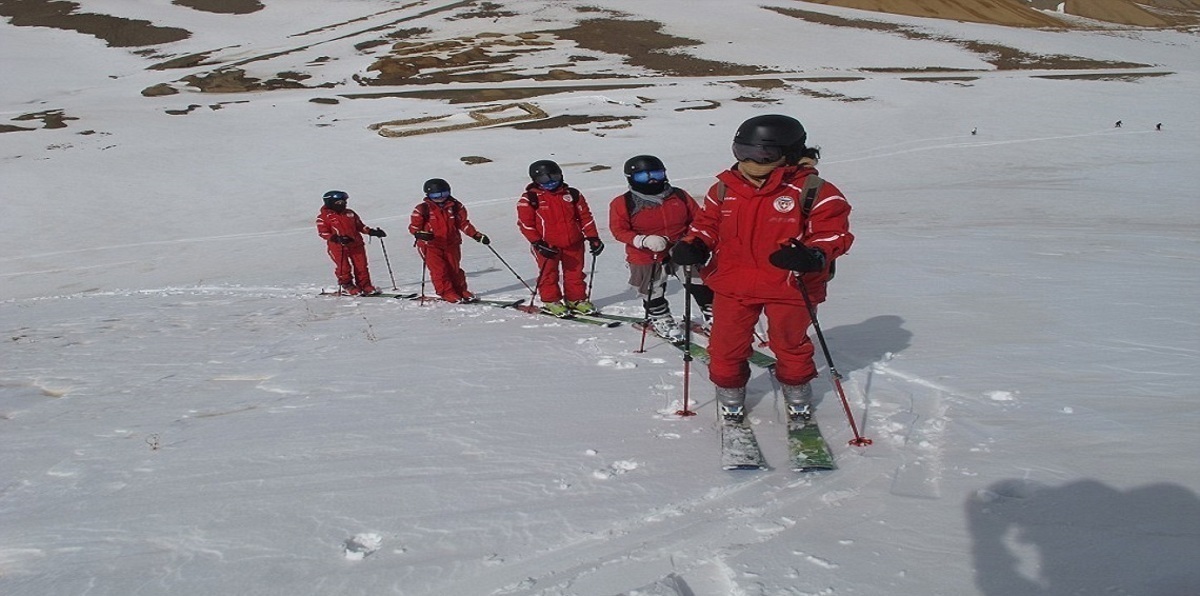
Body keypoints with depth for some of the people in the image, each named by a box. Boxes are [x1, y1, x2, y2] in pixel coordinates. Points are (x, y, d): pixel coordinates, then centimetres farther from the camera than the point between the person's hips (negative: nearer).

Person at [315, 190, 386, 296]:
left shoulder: (350, 213, 13)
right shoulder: (324, 216, -2)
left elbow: (359, 225, 21)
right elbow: (323, 232, -8)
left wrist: (371, 231, 7)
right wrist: (337, 238, -24)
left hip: (356, 244, 4)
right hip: (338, 247, -4)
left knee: (361, 266, 3)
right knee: (344, 267, -3)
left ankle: (365, 286, 12)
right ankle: (347, 286, 16)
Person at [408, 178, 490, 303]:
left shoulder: (455, 206, 4)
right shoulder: (422, 209, -6)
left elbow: (464, 223, 9)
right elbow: (413, 226, -4)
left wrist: (476, 235, -1)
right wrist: (420, 234, -27)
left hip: (451, 243, 3)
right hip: (431, 245, -3)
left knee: (454, 268, 7)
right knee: (439, 269, -9)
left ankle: (461, 291, 20)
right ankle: (447, 293, 1)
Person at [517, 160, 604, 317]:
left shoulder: (572, 194, 6)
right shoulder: (529, 199, -5)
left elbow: (586, 217, 10)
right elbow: (525, 224, -6)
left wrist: (593, 238, 2)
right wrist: (538, 243, -14)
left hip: (573, 243, 3)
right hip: (547, 246, -3)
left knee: (575, 273, 9)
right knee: (549, 274, 4)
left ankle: (576, 299, 22)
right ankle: (550, 301, 18)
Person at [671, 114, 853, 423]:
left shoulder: (812, 191, -12)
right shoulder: (724, 189, 1)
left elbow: (832, 231, -12)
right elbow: (707, 223, 11)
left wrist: (815, 256, -32)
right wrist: (694, 246, -9)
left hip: (791, 287, -2)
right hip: (732, 285, 3)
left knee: (791, 345, 18)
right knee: (726, 347, 9)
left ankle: (798, 397, 43)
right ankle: (730, 395, 35)